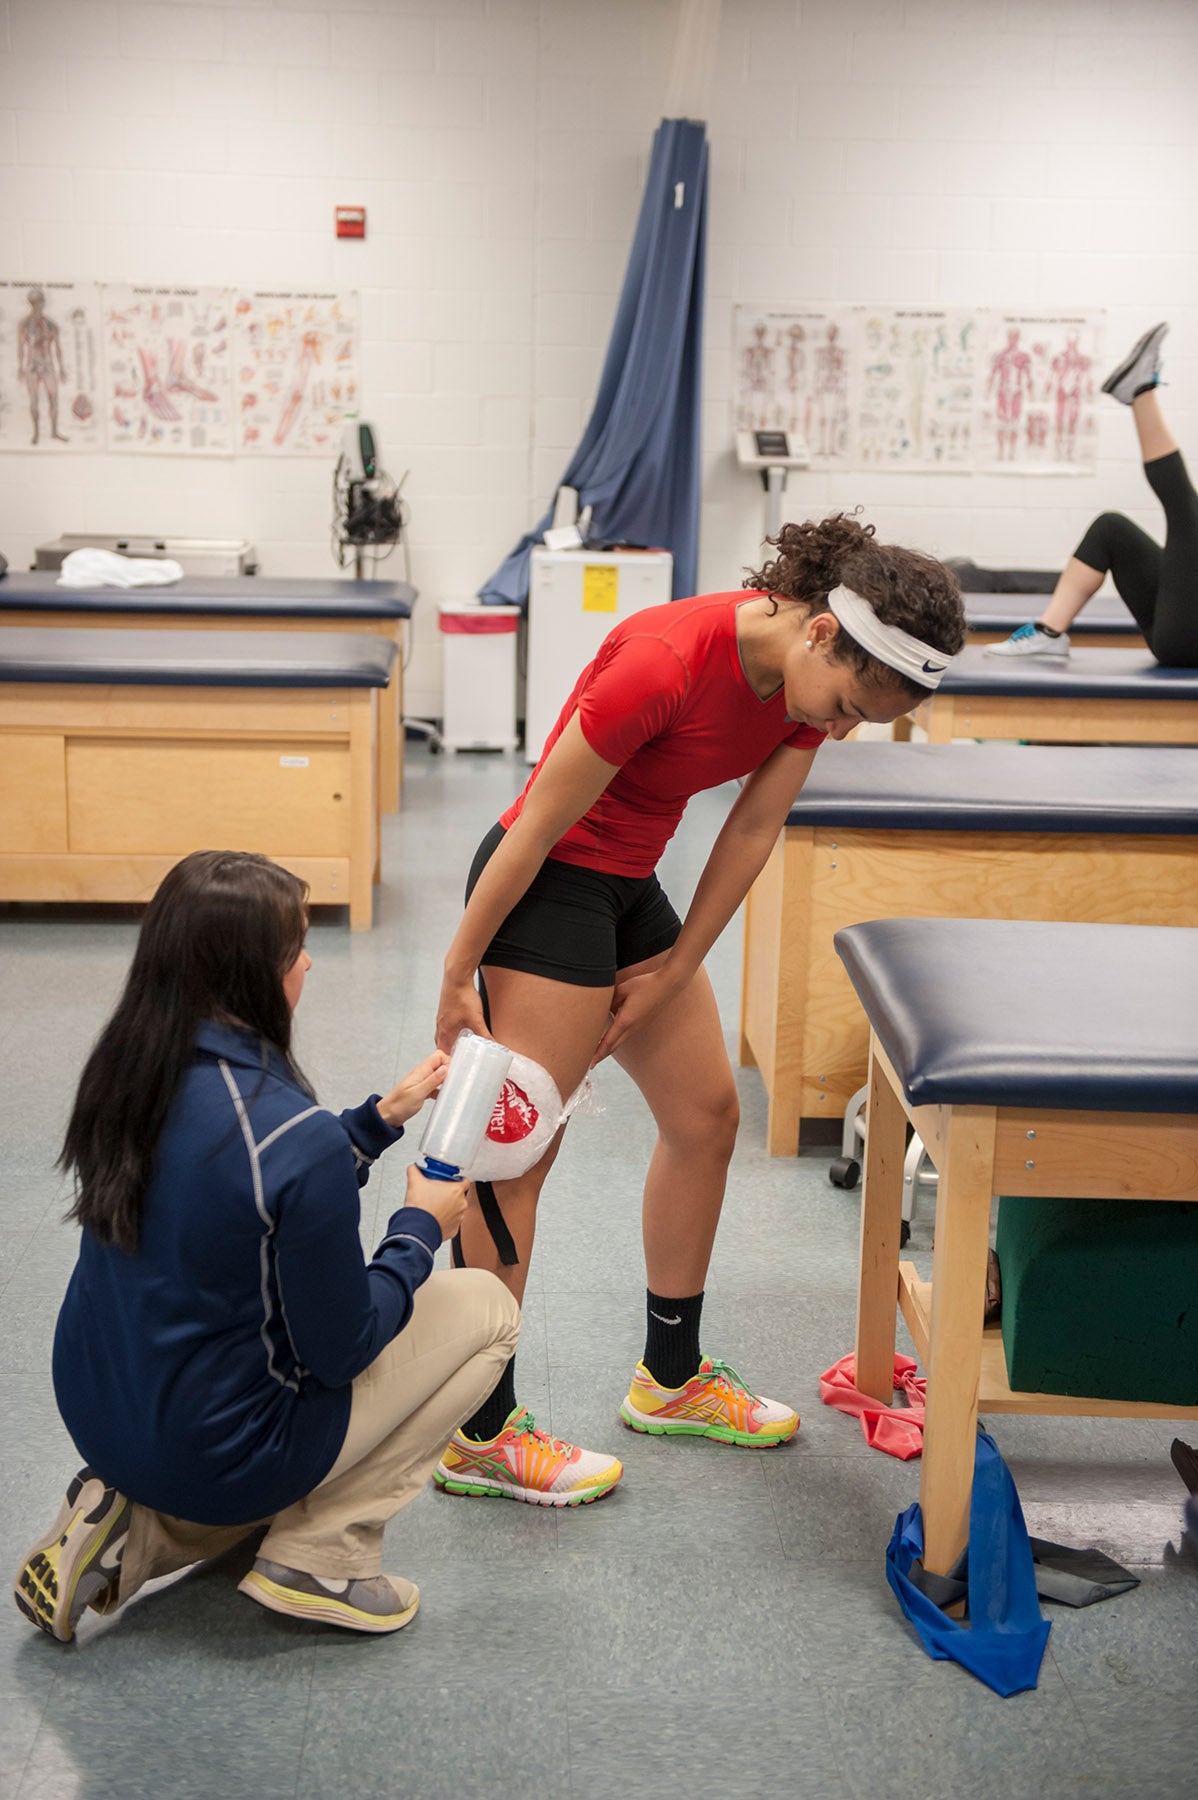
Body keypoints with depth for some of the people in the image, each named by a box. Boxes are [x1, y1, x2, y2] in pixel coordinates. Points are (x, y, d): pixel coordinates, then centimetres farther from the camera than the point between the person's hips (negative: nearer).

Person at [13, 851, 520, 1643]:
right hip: (219, 1452, -7)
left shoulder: (128, 1072, -5)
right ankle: (321, 1556, 5)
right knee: (487, 1308, 6)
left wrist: (383, 1116, 11)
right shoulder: (296, 1135, -29)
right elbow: (341, 1350, -17)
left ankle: (137, 1531, 15)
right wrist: (420, 1229, -2)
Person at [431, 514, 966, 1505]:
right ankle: (478, 1435, 7)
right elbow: (537, 828, -23)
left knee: (706, 1113, 13)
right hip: (544, 887, -9)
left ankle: (672, 1377, 29)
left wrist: (675, 971, 3)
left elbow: (752, 830, 3)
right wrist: (459, 978, -14)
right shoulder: (666, 661, -30)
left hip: (630, 886, 9)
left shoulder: (812, 674, -7)